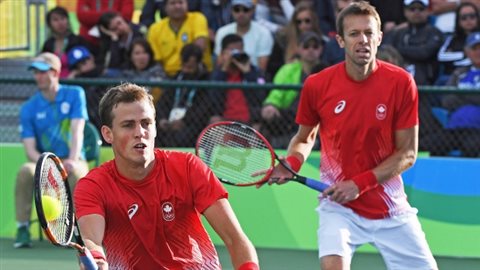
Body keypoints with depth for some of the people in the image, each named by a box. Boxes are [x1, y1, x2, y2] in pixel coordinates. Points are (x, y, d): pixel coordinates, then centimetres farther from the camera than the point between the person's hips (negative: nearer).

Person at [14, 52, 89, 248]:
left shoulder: (75, 95, 0)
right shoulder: (29, 108, 1)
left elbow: (77, 131, -12)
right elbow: (30, 149, -6)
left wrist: (72, 160, -30)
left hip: (71, 161, -1)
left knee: (76, 172, -37)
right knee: (25, 171, -33)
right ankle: (22, 228, -25)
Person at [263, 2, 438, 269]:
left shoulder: (401, 83, -11)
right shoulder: (317, 86, -9)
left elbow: (408, 153, -7)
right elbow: (305, 137, 10)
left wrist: (360, 184, -17)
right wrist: (291, 165, -12)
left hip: (390, 207, 1)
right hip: (339, 206, -1)